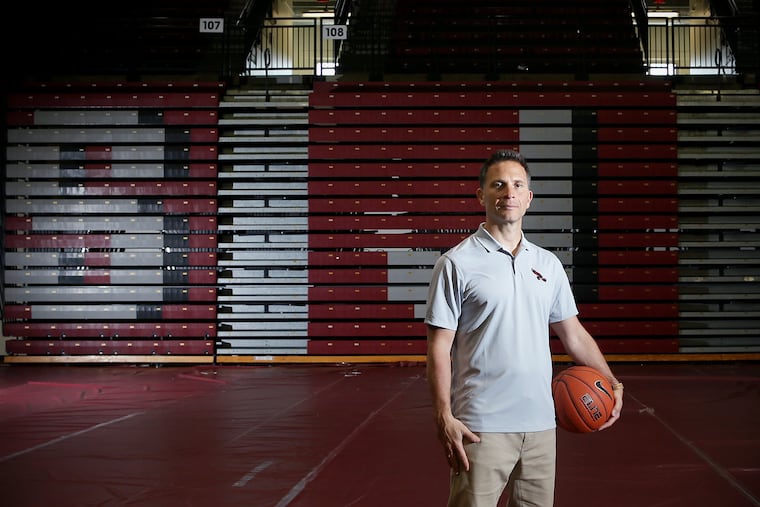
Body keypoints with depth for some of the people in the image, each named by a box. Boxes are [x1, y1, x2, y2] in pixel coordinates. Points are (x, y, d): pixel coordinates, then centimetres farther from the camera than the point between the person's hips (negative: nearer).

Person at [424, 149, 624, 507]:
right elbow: (439, 347, -6)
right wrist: (444, 417, -14)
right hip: (482, 428, -5)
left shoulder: (548, 264, 12)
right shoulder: (456, 263, -4)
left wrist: (612, 383, 8)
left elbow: (573, 333, 18)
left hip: (540, 423, 5)